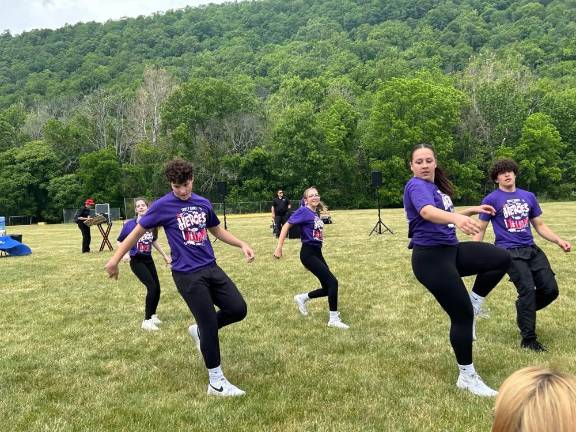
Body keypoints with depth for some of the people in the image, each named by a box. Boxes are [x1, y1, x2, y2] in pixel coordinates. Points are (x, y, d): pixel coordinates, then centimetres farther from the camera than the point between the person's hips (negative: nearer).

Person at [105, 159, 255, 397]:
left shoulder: (203, 203, 8)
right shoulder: (162, 206, -8)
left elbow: (217, 230, 22)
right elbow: (138, 231, 1)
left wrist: (242, 244, 12)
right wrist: (115, 258, 2)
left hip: (211, 268, 6)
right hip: (187, 275, -6)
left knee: (238, 309, 1)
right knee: (209, 324, -5)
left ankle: (200, 331, 28)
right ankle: (216, 382, 10)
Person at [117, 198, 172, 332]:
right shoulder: (130, 224, -13)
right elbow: (120, 241, -3)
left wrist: (165, 255, 19)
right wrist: (124, 253, -21)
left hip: (148, 259, 5)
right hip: (136, 261, -5)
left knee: (157, 289, 7)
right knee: (152, 286, -17)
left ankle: (152, 315, 33)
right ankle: (147, 320, -5)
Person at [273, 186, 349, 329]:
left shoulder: (316, 214, 12)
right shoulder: (304, 211, -10)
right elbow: (286, 226, -12)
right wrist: (279, 248, -16)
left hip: (317, 253, 8)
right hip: (308, 253, -8)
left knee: (328, 288, 9)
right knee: (332, 282, -12)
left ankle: (302, 298, 30)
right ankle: (333, 319, -2)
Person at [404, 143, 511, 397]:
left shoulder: (437, 186, 15)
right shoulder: (417, 186, -14)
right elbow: (427, 212, -37)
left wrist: (471, 211, 27)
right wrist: (456, 218, -54)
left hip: (450, 250, 9)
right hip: (430, 258, -9)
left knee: (502, 258, -3)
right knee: (462, 315, -6)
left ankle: (472, 304, 7)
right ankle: (467, 377, 10)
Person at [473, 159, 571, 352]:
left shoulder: (528, 196, 14)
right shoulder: (491, 199, 0)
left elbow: (539, 225, 21)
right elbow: (480, 229, 2)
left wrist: (559, 240, 7)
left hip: (532, 249, 5)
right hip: (509, 251, -5)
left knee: (550, 289, -4)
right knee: (527, 289, -16)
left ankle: (524, 311, 27)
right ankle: (528, 339, -3)